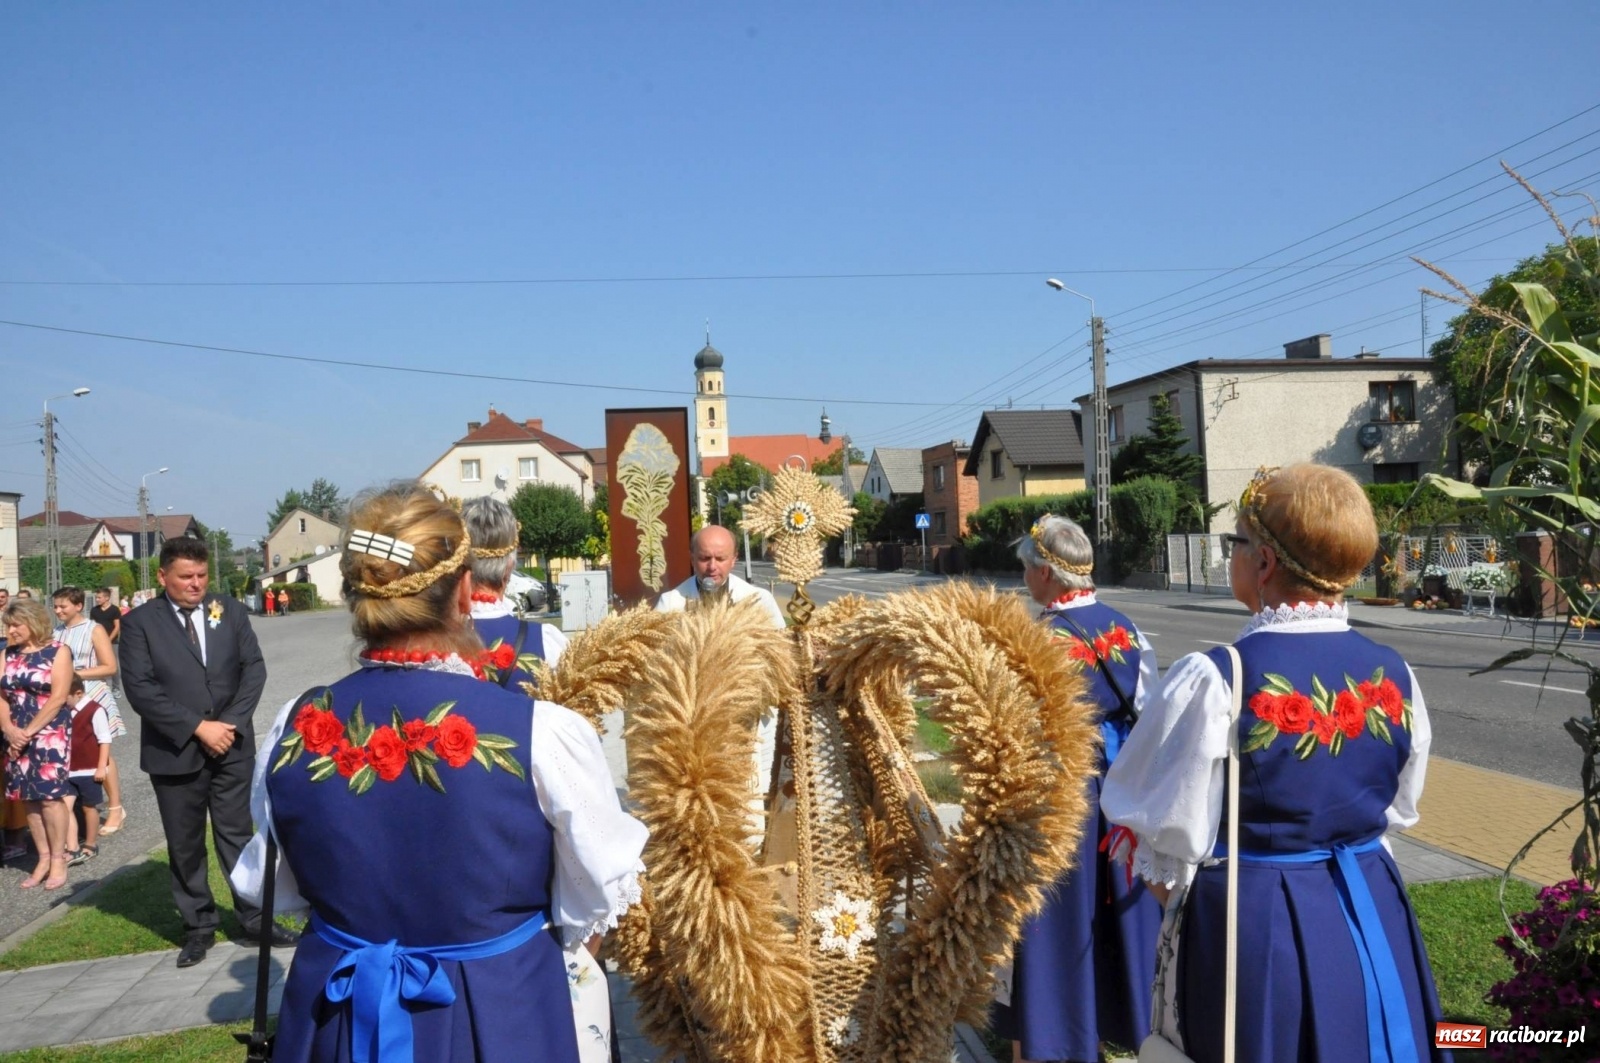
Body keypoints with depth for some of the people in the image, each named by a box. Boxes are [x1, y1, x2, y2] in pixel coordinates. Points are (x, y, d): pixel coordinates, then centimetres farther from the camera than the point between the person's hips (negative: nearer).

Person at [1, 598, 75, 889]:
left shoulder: (57, 652, -4)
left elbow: (58, 698, -11)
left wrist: (29, 731, -14)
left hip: (49, 733, -5)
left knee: (49, 795, -7)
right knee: (28, 797, 5)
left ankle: (58, 861, 2)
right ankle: (43, 859, 13)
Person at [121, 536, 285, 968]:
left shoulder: (230, 611, 3)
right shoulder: (139, 622, -4)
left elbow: (254, 669, 1)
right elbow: (140, 690, -12)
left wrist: (230, 723, -11)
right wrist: (197, 728, -16)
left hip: (232, 747, 2)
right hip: (174, 752, -1)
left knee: (237, 835, 10)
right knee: (185, 845, 10)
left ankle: (255, 919, 19)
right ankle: (198, 927, 24)